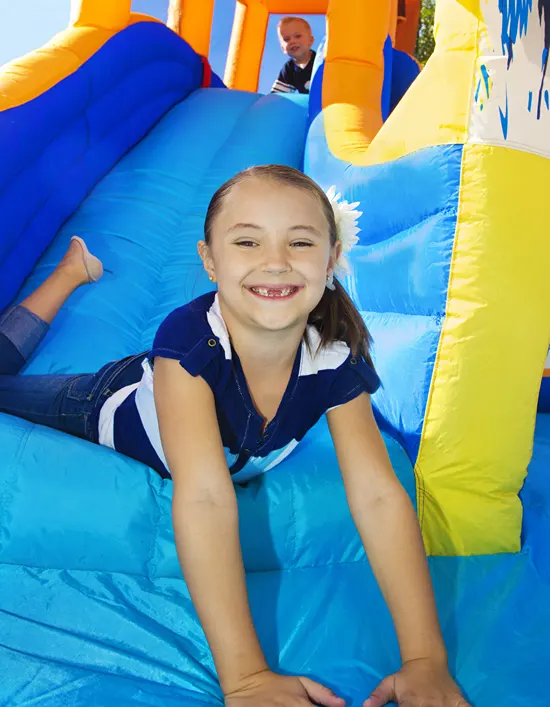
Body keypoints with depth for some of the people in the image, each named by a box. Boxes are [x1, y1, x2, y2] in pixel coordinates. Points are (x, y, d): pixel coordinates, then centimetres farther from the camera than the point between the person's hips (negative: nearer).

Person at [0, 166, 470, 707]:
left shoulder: (338, 361, -33)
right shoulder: (189, 338, -44)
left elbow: (377, 494, -36)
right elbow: (204, 496, -51)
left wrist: (426, 660, -44)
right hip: (116, 406, -2)